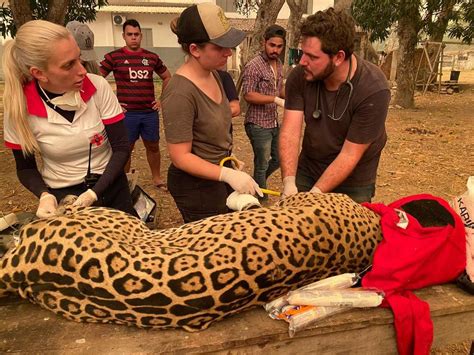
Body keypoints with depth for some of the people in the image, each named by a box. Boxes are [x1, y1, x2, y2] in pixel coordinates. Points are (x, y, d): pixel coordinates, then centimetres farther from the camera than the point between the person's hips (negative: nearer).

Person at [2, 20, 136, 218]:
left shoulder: (98, 87, -17)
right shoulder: (19, 107, -16)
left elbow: (122, 148, -12)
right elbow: (25, 168, -2)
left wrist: (94, 193, -21)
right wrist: (45, 195, -21)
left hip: (111, 188, 1)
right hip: (61, 196, -1)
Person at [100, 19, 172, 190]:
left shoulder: (152, 57, 7)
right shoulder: (114, 56, -2)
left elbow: (167, 77, 20)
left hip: (150, 112, 3)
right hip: (127, 113, -3)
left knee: (153, 146, 13)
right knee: (126, 148, 8)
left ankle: (157, 178, 30)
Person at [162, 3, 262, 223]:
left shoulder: (212, 74, 0)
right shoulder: (180, 93, -27)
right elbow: (180, 157, -24)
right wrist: (228, 174, -30)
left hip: (219, 174, 8)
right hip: (196, 185, -8)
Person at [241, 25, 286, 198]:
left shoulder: (279, 64, 9)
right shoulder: (253, 66, -16)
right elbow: (248, 95, -22)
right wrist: (276, 100, -26)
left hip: (274, 123, 8)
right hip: (258, 125, -8)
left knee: (278, 159, 19)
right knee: (262, 165, 4)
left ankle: (255, 184, 41)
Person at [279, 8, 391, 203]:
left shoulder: (373, 90, -26)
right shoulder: (299, 76, -16)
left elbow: (349, 155, -24)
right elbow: (290, 132, -19)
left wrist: (314, 195, -30)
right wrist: (289, 182, -31)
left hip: (353, 183, -3)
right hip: (306, 171, 3)